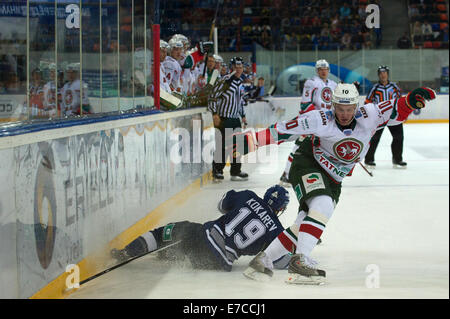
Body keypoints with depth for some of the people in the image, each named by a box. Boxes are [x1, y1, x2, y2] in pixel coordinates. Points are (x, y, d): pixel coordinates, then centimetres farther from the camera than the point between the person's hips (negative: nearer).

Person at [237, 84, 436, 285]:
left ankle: (263, 260, 10)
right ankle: (300, 260, -35)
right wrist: (251, 140, -24)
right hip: (308, 167, -5)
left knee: (303, 226, 0)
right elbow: (286, 129, -20)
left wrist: (411, 101, -33)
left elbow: (395, 110, -11)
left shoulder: (367, 117, -10)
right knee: (323, 207, -30)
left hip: (333, 180, 5)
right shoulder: (320, 120, -21)